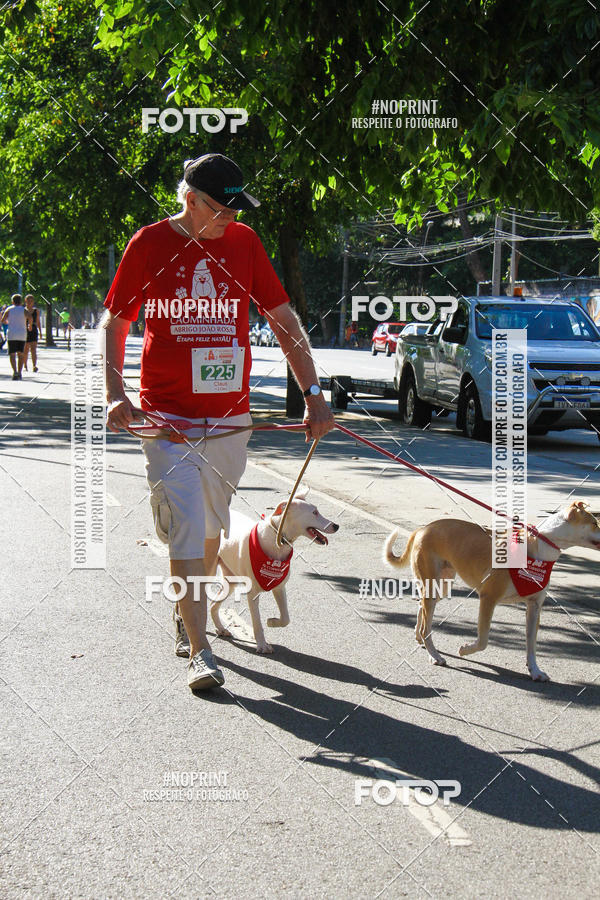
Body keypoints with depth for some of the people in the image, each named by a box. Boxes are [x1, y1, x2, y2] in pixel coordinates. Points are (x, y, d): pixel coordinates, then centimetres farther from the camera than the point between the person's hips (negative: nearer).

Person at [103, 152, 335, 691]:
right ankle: (199, 652, -7)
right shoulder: (150, 243, -2)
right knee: (185, 530, -10)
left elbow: (283, 319, 7)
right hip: (167, 415, -3)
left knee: (211, 529, 15)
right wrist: (115, 393, -8)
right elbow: (115, 323, 5)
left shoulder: (244, 242, 5)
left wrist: (313, 394, 0)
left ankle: (185, 616, 38)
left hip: (230, 414, 3)